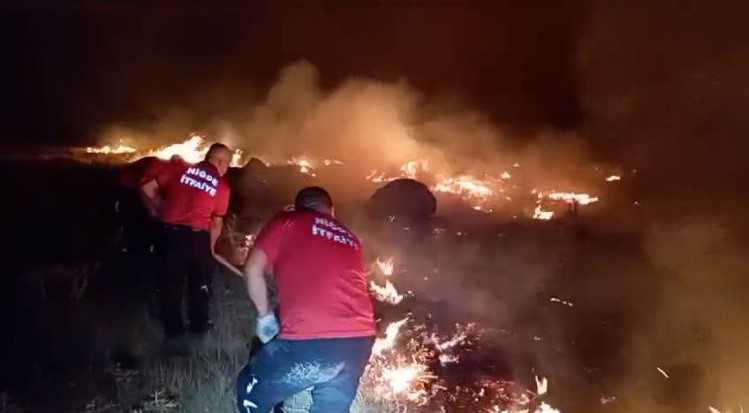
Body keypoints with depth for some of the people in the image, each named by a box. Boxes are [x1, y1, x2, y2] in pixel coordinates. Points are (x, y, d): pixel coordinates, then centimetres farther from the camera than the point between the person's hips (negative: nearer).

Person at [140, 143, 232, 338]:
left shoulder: (181, 169, 5)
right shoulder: (222, 185, 1)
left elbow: (147, 187, 4)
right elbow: (217, 223, 4)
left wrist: (155, 209, 20)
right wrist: (210, 246, 19)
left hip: (171, 232, 2)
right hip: (197, 236, -1)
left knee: (171, 281, 14)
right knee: (200, 282, 17)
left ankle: (173, 328, 24)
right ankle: (199, 326, 28)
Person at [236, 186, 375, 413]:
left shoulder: (288, 221, 12)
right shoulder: (350, 238, 25)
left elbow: (253, 268, 4)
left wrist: (265, 316, 16)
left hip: (310, 340, -5)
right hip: (360, 340, 5)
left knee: (250, 392, 20)